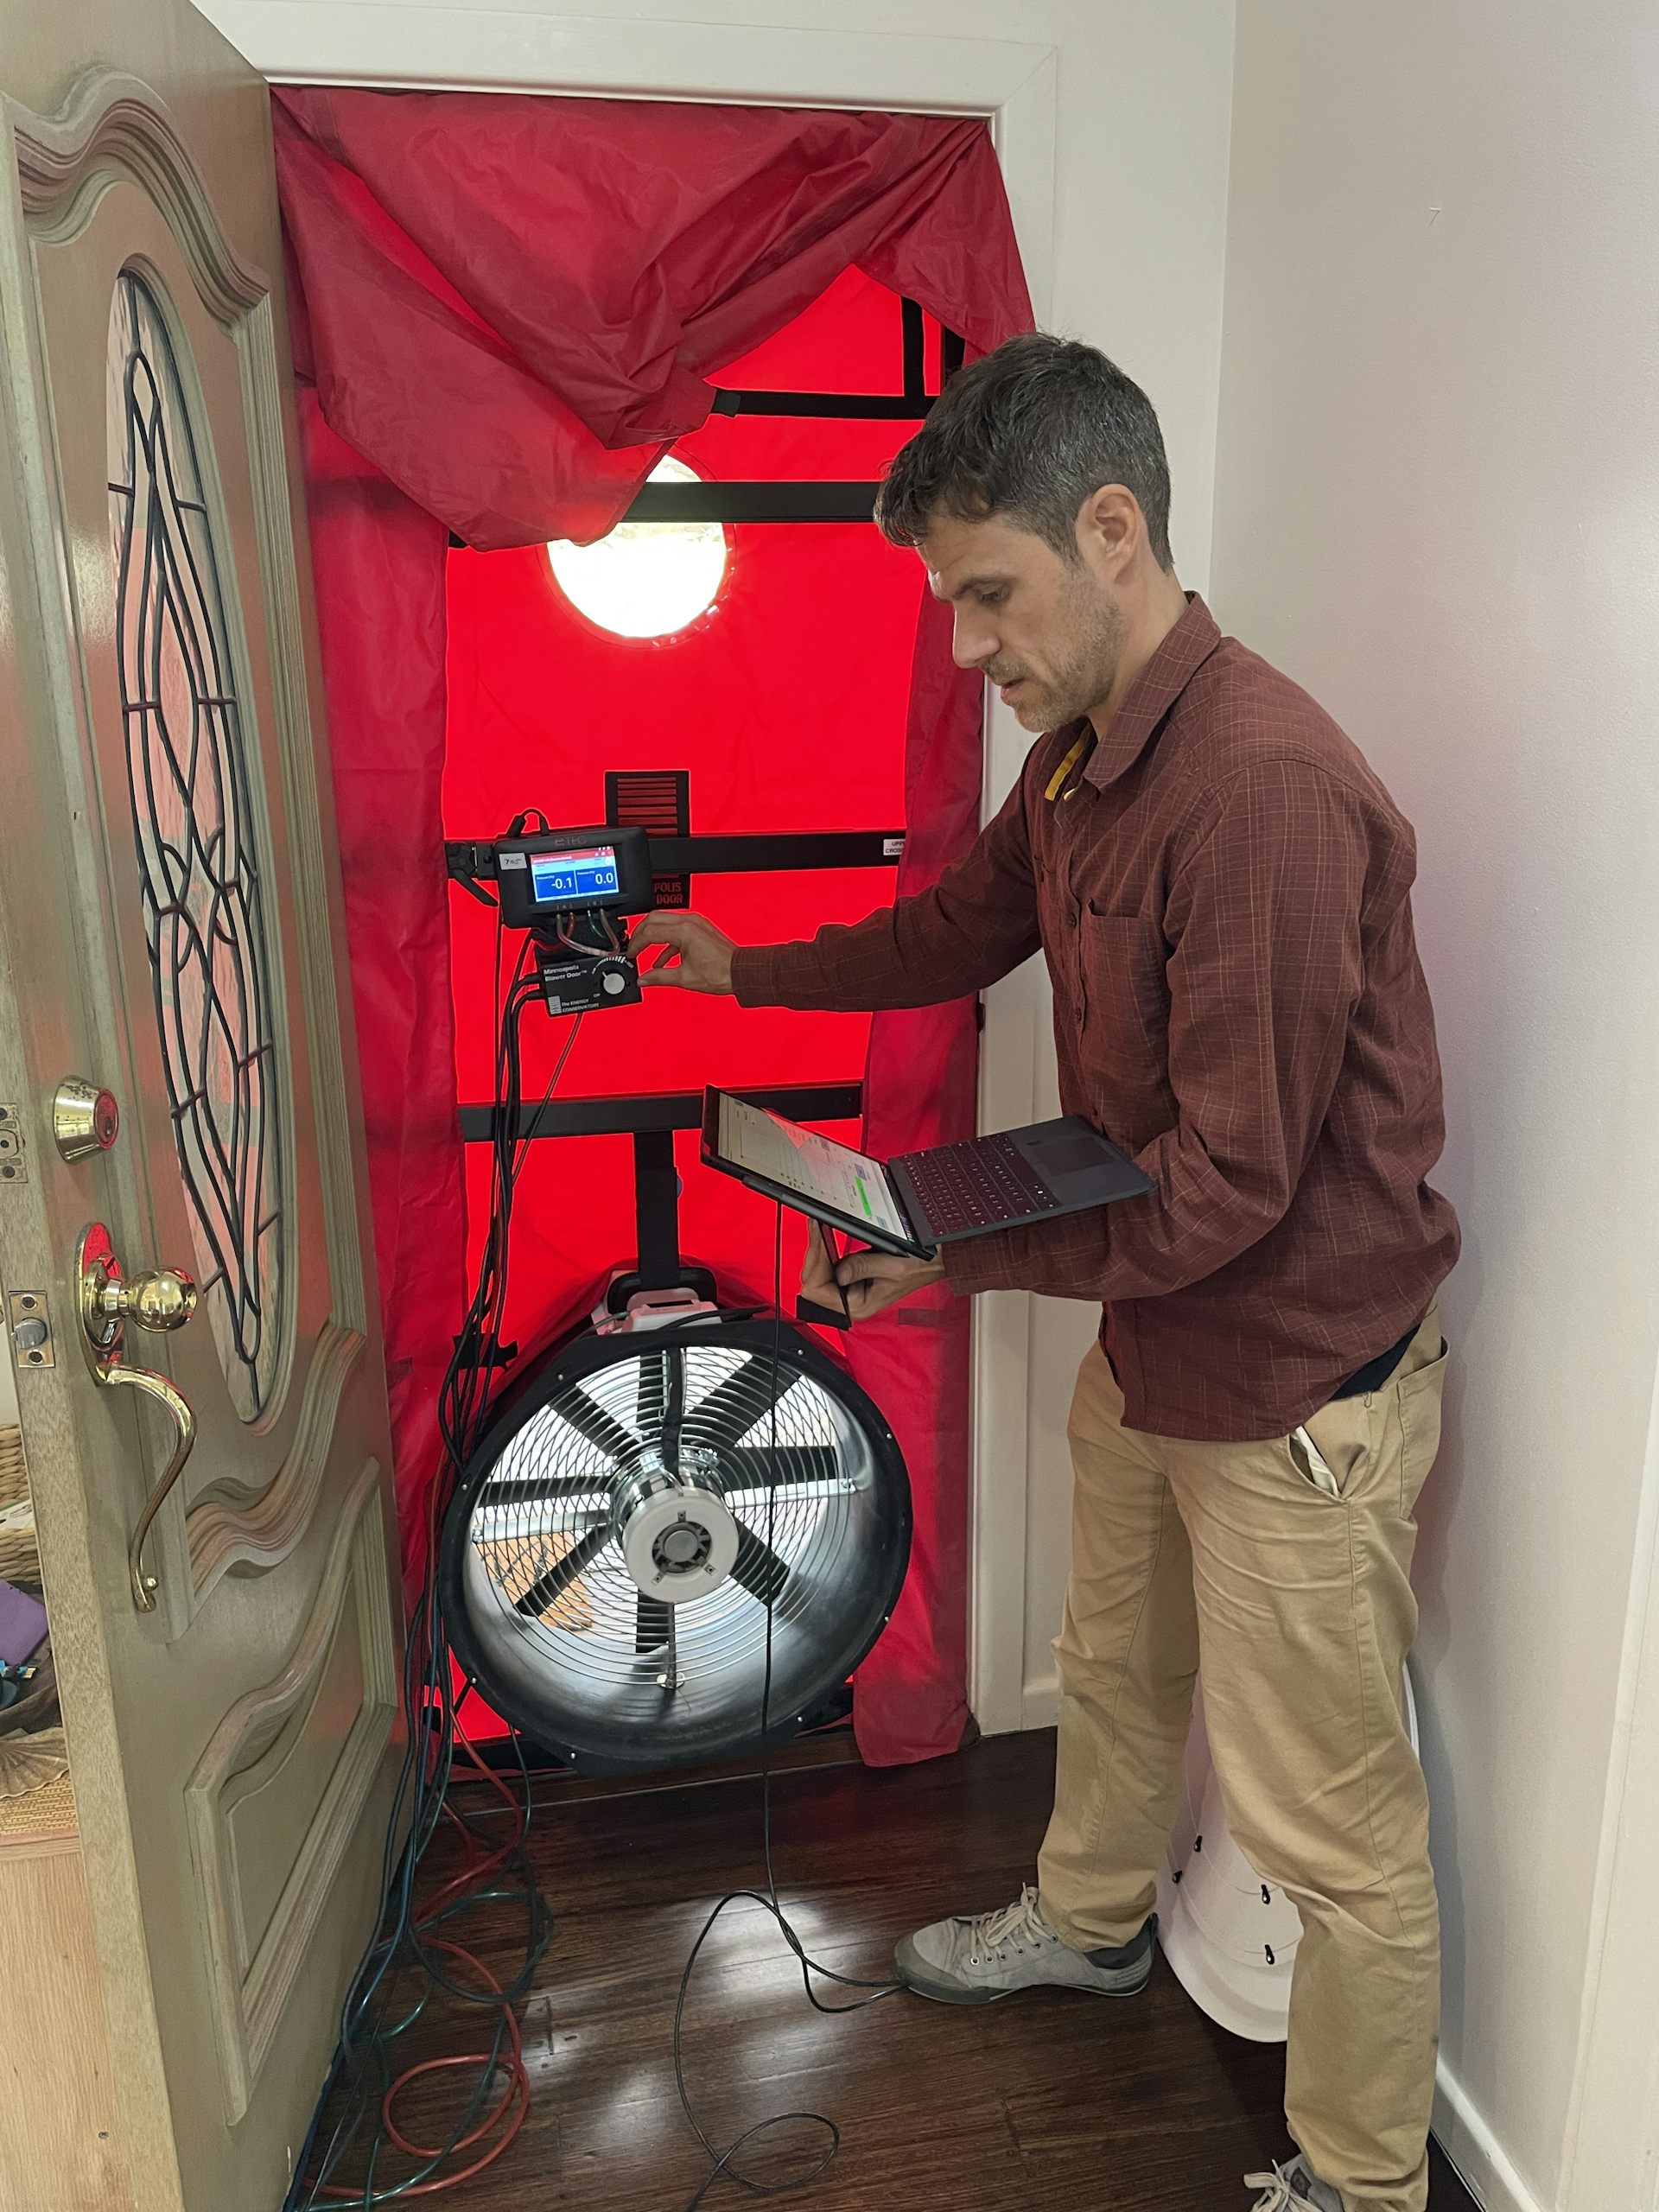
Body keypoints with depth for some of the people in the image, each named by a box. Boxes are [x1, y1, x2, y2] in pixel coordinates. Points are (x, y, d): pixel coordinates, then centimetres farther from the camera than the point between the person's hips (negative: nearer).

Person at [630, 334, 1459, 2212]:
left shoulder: (1265, 786, -29)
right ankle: (1089, 1923, 56)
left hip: (1296, 1382, -9)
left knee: (1329, 1826, 9)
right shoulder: (1079, 758, 3)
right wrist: (742, 967, 20)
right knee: (1113, 1664, 29)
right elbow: (960, 929, 20)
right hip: (1148, 1339, 9)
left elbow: (1231, 1181, -28)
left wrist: (962, 1257, -20)